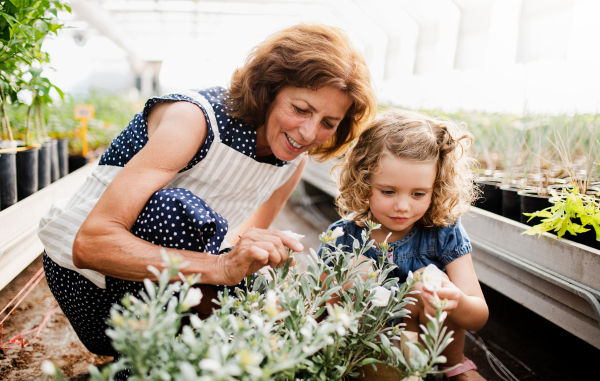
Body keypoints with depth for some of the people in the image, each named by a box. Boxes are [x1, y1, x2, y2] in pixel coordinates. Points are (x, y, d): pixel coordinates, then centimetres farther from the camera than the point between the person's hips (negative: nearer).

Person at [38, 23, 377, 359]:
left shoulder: (295, 159, -5)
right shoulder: (193, 118, -27)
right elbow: (90, 245, -34)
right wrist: (220, 267, -44)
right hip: (88, 279, -6)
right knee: (185, 210, -33)